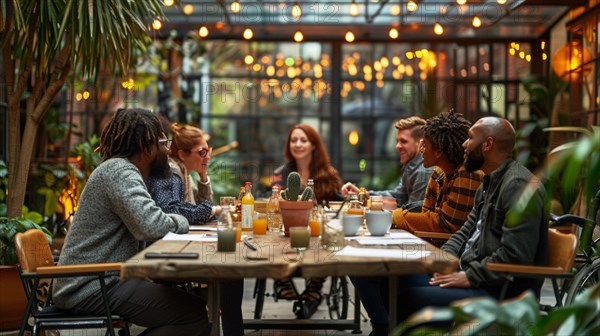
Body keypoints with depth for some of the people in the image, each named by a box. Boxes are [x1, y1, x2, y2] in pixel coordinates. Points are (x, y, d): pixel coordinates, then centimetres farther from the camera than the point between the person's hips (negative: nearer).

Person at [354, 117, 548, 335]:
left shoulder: (519, 186, -17)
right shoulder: (490, 183, 18)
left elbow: (515, 256, -24)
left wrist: (469, 277, -18)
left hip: (498, 291, -10)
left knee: (407, 299, -23)